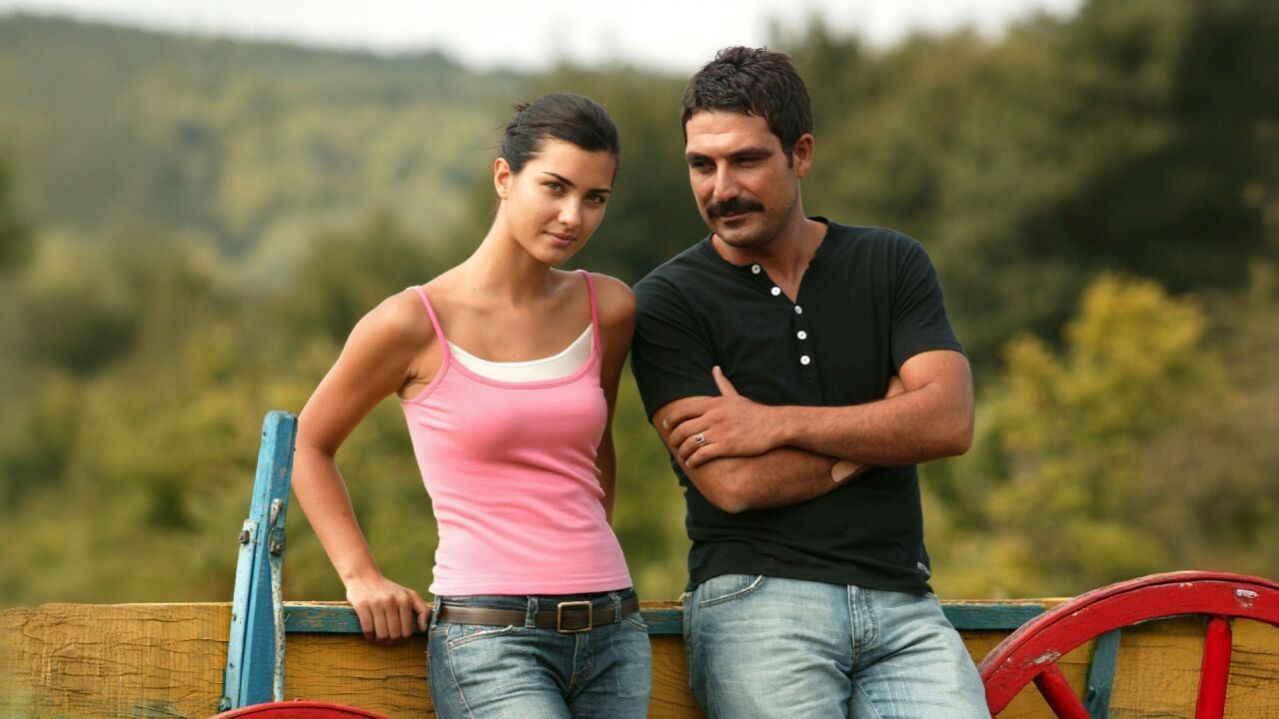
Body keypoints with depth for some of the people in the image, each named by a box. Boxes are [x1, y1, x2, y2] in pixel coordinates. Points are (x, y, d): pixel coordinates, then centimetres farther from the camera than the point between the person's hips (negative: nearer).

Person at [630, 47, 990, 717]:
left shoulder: (892, 265, 11)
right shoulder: (667, 301, 2)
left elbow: (951, 422, -3)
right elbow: (732, 482, -9)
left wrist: (778, 423, -7)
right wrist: (879, 430, -1)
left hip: (901, 607, 2)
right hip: (757, 595, -2)